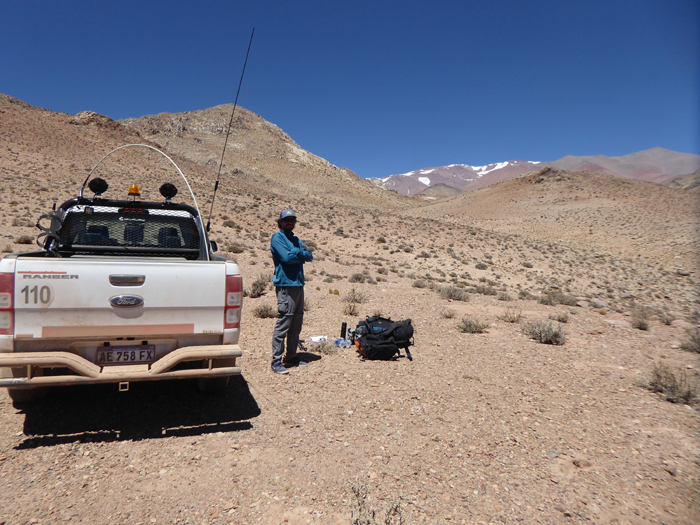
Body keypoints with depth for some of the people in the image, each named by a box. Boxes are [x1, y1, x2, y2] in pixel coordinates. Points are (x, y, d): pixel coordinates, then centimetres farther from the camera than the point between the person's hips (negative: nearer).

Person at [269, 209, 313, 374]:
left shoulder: (296, 239, 22)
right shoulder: (277, 238, -2)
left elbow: (309, 256, 9)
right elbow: (287, 257, -16)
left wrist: (296, 252, -7)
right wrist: (301, 253, 0)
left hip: (298, 284, 8)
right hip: (285, 285, -8)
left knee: (296, 324, 11)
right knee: (283, 324, -8)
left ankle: (291, 357, 21)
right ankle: (276, 361, -3)